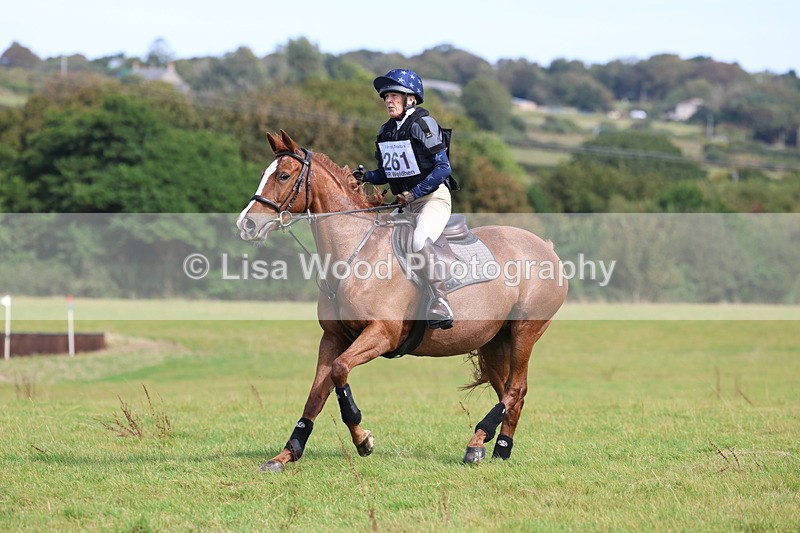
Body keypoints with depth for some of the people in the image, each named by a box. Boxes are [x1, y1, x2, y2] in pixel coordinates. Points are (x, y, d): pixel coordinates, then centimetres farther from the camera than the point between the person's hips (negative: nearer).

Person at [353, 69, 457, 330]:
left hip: (433, 198, -9)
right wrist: (365, 176, -4)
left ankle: (440, 308, -30)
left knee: (420, 242, -33)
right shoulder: (386, 131, 9)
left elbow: (442, 168, -17)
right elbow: (385, 173, 17)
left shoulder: (422, 124, -12)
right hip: (405, 202, 9)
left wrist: (414, 194, -21)